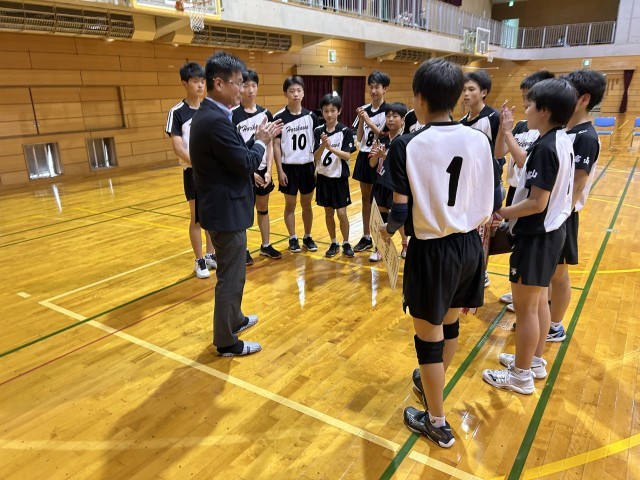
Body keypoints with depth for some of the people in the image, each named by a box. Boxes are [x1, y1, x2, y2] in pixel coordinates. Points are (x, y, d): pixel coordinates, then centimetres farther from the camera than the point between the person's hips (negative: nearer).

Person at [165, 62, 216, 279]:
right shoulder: (177, 112, -8)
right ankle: (200, 261, 15)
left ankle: (211, 255, 25)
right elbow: (178, 148, -14)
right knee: (197, 217, 3)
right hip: (193, 173, -4)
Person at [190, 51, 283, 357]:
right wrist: (261, 142, -5)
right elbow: (246, 165, -21)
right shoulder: (217, 120, -23)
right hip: (226, 209, -11)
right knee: (230, 276, 2)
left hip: (220, 206, 11)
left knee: (231, 271, 24)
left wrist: (259, 139, 7)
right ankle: (226, 341, 18)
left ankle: (234, 319, 43)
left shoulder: (207, 115, 10)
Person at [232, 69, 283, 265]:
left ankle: (266, 246, 28)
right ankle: (243, 250, 19)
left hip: (262, 170, 4)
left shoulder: (265, 114, 3)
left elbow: (269, 145, 5)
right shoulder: (233, 115, -10)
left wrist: (268, 170, -5)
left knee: (263, 209, 15)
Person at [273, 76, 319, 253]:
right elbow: (276, 145, -5)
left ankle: (307, 237, 25)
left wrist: (317, 166, 2)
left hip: (307, 166, 2)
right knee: (290, 204, 7)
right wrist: (280, 170, -9)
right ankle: (293, 238, 20)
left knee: (306, 204, 12)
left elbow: (316, 143, 6)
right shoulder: (279, 117, -7)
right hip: (289, 167, -2)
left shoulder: (311, 116, 1)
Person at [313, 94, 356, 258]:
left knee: (341, 213, -2)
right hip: (324, 177, 3)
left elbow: (347, 155, -15)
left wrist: (331, 148, -29)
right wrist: (323, 146, -25)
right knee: (328, 212, 10)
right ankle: (334, 244, 24)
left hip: (340, 178, -2)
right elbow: (316, 157, -7)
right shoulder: (318, 131, -1)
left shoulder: (345, 131, -7)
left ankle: (346, 243, 17)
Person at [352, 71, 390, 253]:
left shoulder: (388, 111, -8)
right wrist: (361, 121, -11)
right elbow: (358, 138, 4)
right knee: (366, 198, 12)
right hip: (364, 157, 5)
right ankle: (366, 238, 23)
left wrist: (369, 122, -20)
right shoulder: (364, 110, 6)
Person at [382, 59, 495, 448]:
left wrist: (387, 229, 5)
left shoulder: (407, 146, -16)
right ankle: (435, 382, 51)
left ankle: (437, 424, 27)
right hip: (469, 246, 6)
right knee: (450, 323, 25)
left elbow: (401, 212, -16)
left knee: (429, 336, 11)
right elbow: (488, 206, 2)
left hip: (432, 251, -5)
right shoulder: (479, 140, -3)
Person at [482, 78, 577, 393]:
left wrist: (500, 213, -13)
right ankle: (535, 361, 35)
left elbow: (537, 203, -25)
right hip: (552, 229, 10)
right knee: (538, 301, 20)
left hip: (536, 235, -10)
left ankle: (521, 375, 17)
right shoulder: (562, 141, 7)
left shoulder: (544, 147, -23)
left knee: (525, 307, 3)